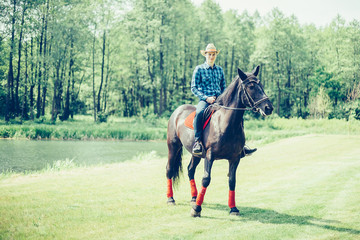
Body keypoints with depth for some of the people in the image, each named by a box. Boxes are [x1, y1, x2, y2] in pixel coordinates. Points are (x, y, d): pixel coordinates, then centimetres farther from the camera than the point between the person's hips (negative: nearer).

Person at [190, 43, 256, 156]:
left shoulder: (220, 69, 17)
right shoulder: (199, 69, 3)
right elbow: (194, 88, -1)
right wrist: (206, 98, -15)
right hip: (204, 100, -4)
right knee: (199, 113, -38)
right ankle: (197, 141, -32)